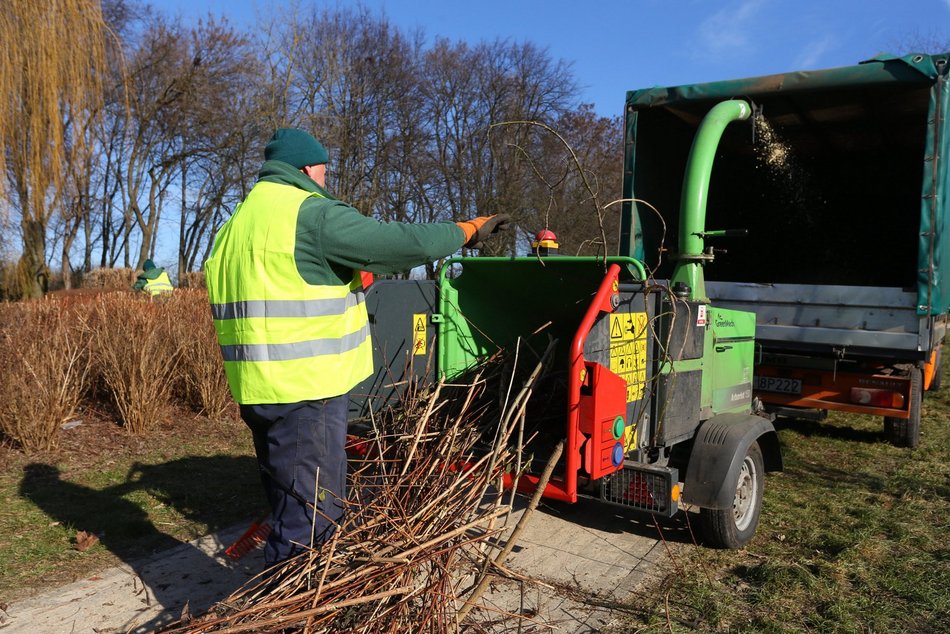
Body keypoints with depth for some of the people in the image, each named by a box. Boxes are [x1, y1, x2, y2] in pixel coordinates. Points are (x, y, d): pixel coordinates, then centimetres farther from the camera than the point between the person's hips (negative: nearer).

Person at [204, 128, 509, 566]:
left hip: (259, 389, 10)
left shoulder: (238, 223, 17)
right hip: (304, 391, -10)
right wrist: (468, 231, 0)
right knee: (309, 521, -1)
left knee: (291, 508, 23)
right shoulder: (313, 214, -13)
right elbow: (407, 243, -15)